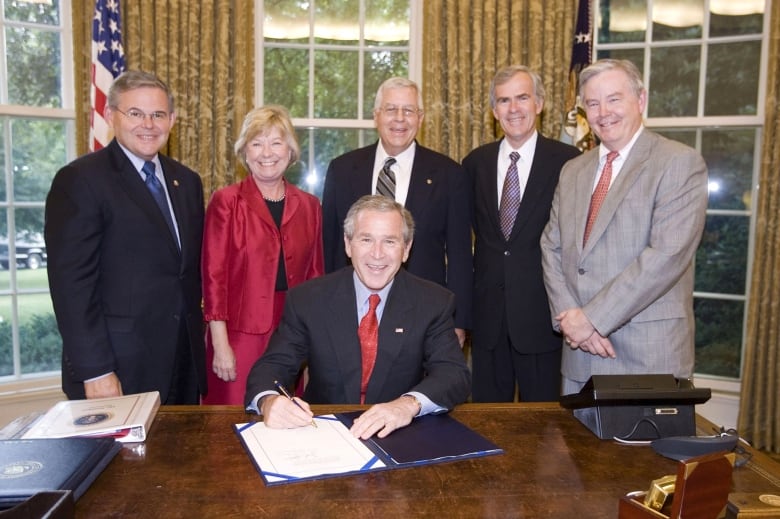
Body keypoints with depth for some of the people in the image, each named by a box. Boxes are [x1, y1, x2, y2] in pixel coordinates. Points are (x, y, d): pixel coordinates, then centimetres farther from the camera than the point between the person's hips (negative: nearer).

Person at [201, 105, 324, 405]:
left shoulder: (308, 206, 8)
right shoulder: (226, 202, -2)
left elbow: (315, 275, 10)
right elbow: (213, 275, -5)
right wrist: (220, 346, -10)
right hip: (241, 335, -3)